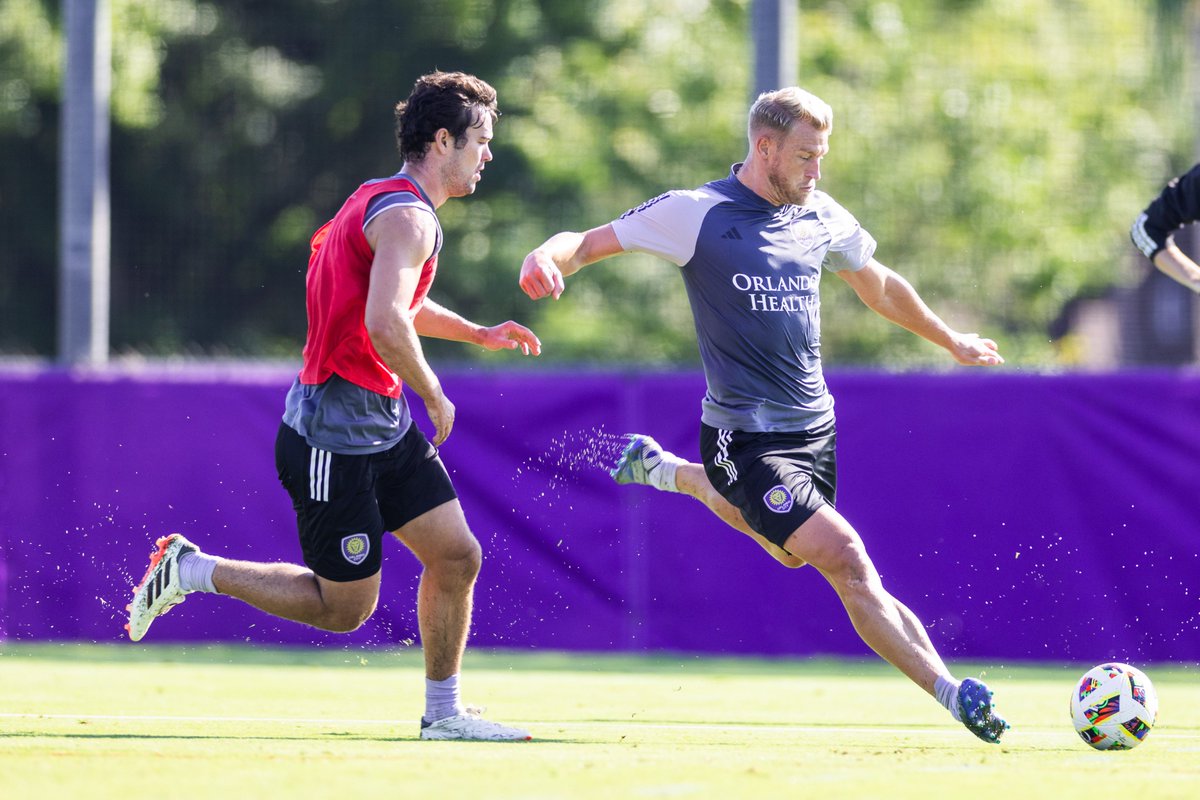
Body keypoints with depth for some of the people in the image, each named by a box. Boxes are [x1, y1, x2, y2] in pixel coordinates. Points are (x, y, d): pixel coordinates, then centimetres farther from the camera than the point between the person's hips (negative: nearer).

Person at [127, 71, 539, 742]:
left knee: (457, 556, 4)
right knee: (345, 607, -1)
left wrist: (479, 334, 25)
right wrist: (435, 395, -19)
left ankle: (443, 713, 15)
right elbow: (385, 324, -33)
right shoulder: (408, 216, -18)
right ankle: (191, 570, 12)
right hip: (334, 436, -10)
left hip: (384, 427, 10)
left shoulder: (384, 202, 14)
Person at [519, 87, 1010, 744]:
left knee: (789, 550, 28)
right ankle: (949, 691, -17)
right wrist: (548, 256, -32)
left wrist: (951, 340, 35)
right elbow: (589, 243, -8)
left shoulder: (821, 218, 5)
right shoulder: (696, 214, -11)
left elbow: (878, 286, 24)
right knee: (847, 560, -19)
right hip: (746, 437, -7)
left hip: (813, 427, 7)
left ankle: (665, 470, 48)